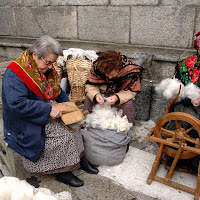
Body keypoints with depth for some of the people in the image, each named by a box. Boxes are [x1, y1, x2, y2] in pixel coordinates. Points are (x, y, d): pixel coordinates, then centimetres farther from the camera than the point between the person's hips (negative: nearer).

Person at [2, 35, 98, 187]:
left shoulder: (46, 69, 4)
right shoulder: (14, 73, -20)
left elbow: (57, 90, 16)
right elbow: (17, 103, -29)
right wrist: (48, 110, -30)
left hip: (48, 114, 7)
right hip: (26, 123, -7)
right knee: (64, 134, -22)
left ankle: (80, 159, 0)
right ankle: (62, 171, -6)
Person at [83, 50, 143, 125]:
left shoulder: (130, 71, -31)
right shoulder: (96, 66, -25)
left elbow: (131, 91, -21)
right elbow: (90, 85, -13)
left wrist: (117, 98, -39)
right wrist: (95, 95, -36)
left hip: (121, 95, -2)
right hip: (101, 93, 2)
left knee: (128, 103, -31)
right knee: (88, 97, -23)